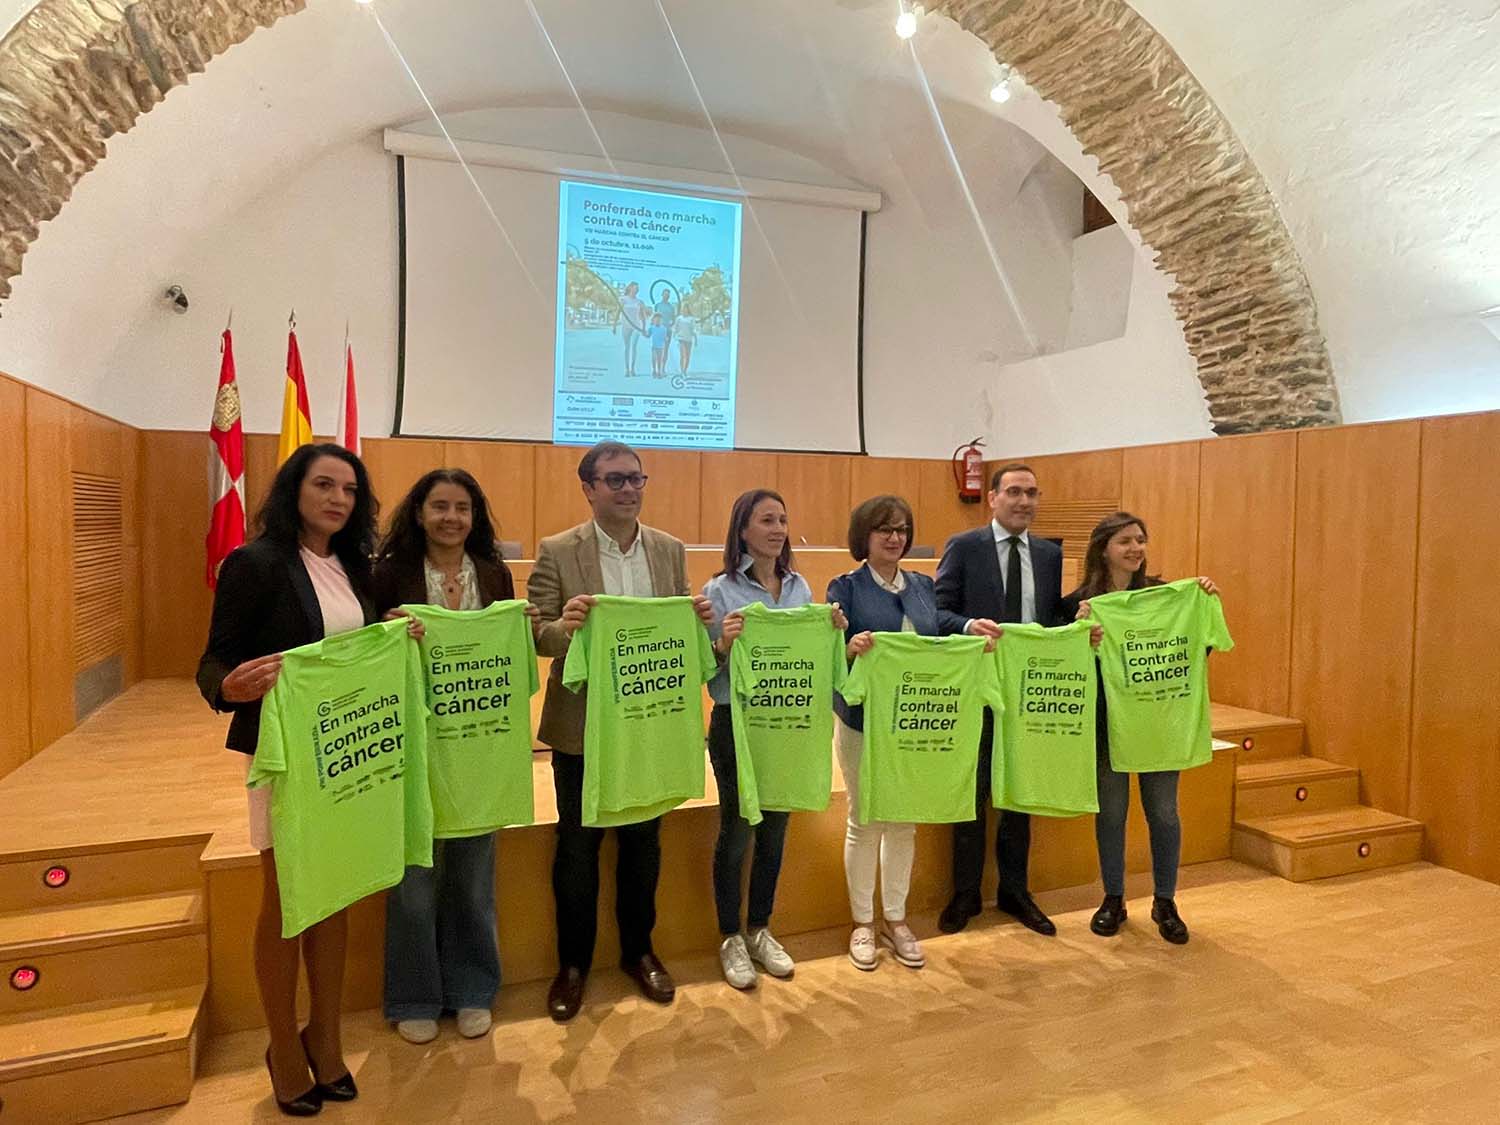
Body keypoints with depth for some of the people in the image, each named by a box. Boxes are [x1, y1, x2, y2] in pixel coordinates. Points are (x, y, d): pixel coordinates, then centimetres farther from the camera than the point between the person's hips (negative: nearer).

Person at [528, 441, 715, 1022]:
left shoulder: (670, 550, 3)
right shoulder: (557, 552, -7)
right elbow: (536, 635, -10)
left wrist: (699, 620, -15)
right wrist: (564, 625, -31)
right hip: (581, 726, -3)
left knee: (643, 843, 17)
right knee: (577, 847, 12)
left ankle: (638, 951, 37)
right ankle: (572, 963, 32)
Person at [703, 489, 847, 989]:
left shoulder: (800, 586, 4)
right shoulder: (720, 590, -10)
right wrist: (723, 644, -29)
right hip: (737, 724, -5)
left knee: (775, 831, 16)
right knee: (736, 832, 8)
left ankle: (759, 930, 35)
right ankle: (730, 939, 27)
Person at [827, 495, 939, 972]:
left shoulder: (923, 586, 8)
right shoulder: (846, 587, -6)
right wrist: (852, 647, -32)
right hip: (864, 719, -4)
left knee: (906, 821, 13)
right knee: (865, 821, 7)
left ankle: (896, 919, 29)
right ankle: (863, 923, 24)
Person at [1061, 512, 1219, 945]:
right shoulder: (1079, 602, -6)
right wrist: (1080, 626, -25)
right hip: (1106, 720, -1)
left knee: (1163, 811, 9)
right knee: (1110, 811, 11)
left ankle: (1165, 903, 28)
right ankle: (1113, 899, 28)